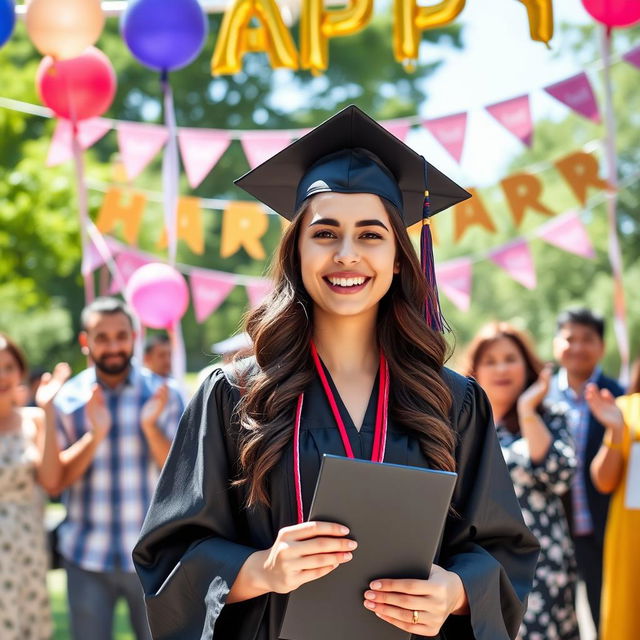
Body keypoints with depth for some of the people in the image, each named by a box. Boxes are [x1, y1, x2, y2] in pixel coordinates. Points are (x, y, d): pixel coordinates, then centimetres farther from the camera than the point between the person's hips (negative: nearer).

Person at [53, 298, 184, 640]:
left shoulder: (163, 394, 0)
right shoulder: (68, 398, 1)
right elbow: (56, 480, -4)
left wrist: (151, 426, -19)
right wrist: (95, 435, -18)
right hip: (87, 559, 0)